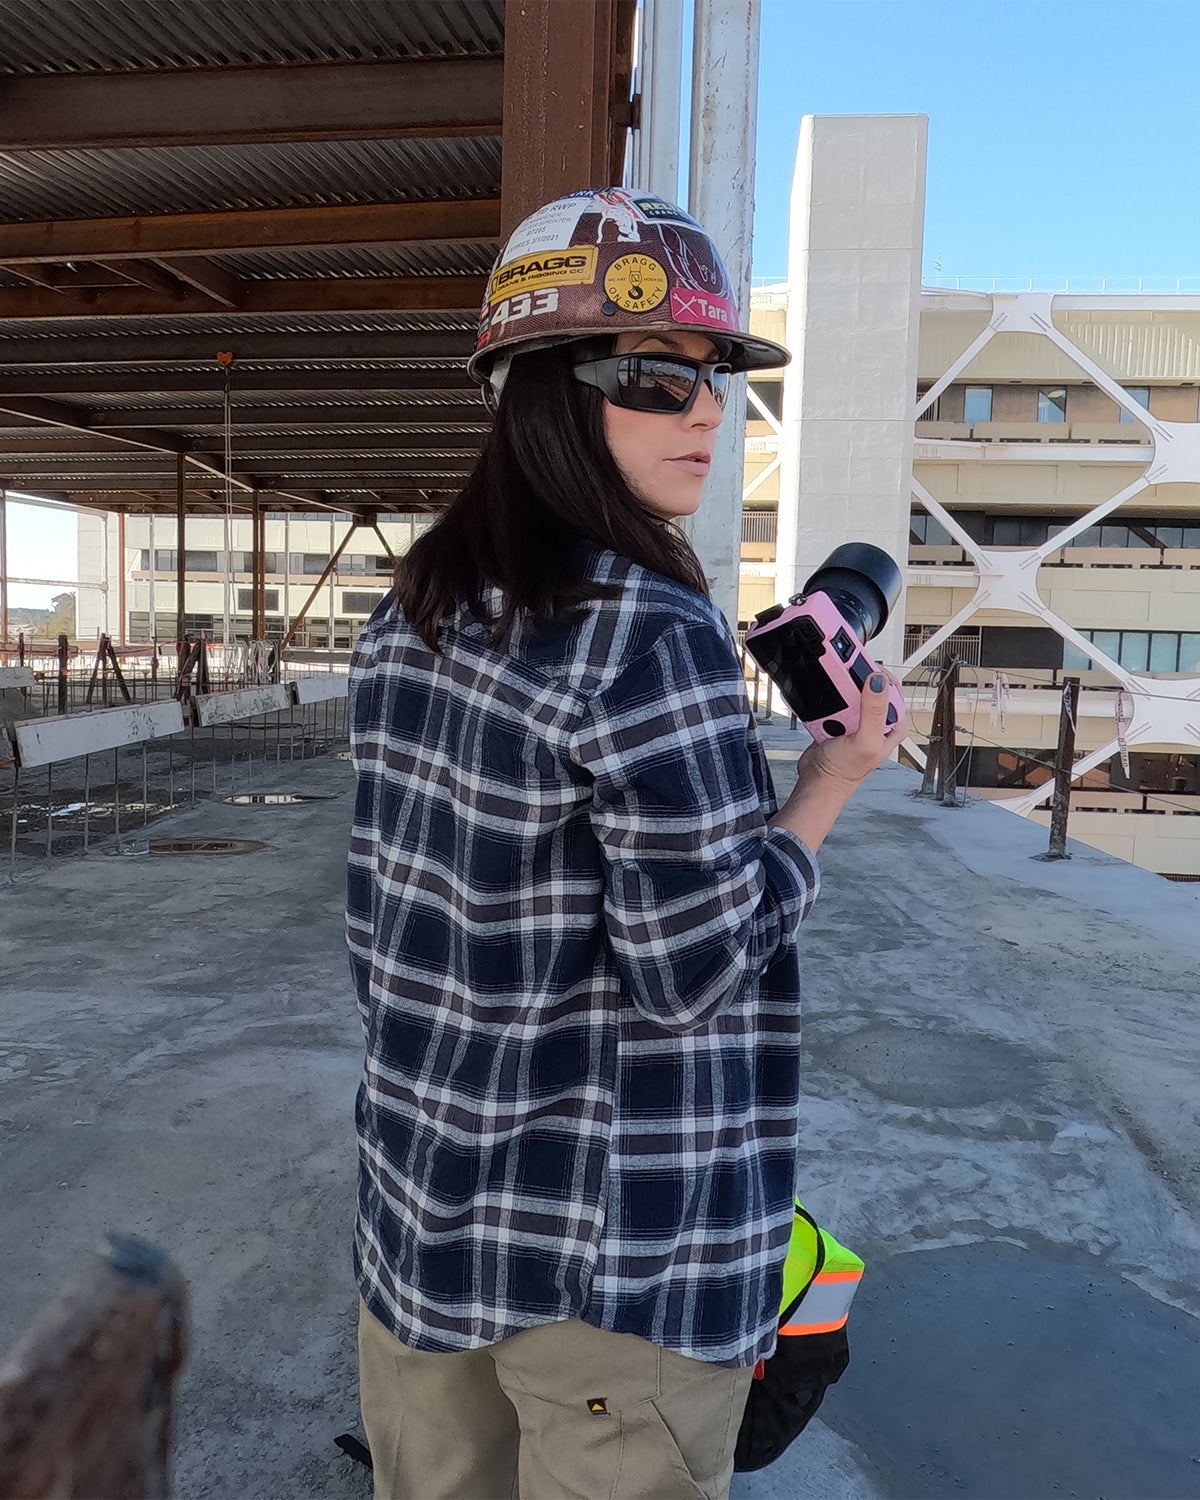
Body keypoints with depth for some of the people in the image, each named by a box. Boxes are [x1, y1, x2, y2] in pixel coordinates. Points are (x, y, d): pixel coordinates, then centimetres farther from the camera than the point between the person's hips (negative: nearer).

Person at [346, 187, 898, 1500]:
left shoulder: (408, 616, 3)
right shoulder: (647, 631, -22)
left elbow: (380, 921, 8)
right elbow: (693, 968, -21)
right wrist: (833, 777, -9)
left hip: (418, 1198, 7)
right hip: (612, 1258, -7)